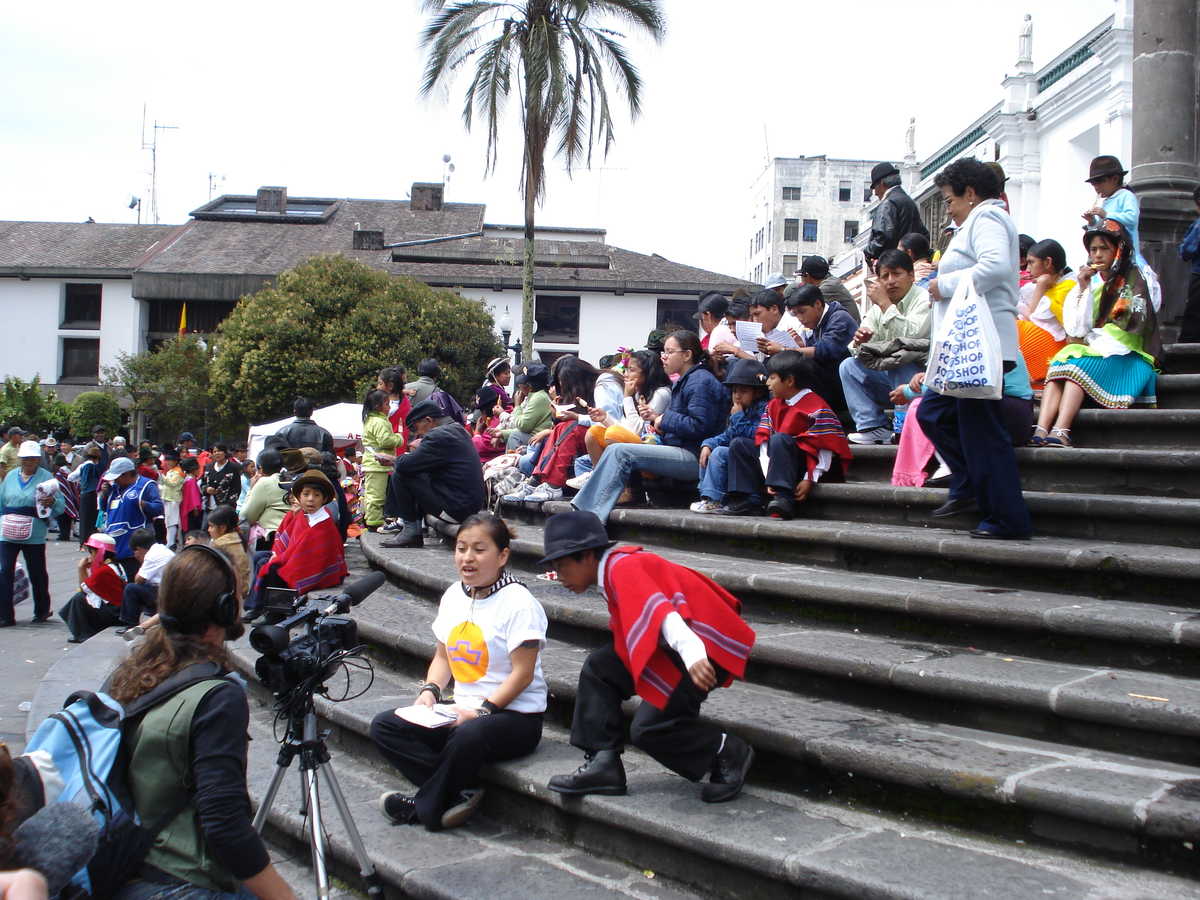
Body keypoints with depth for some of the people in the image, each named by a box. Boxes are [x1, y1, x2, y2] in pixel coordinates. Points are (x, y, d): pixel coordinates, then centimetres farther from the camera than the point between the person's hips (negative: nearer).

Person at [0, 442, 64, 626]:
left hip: (34, 536, -3)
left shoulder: (46, 477, -2)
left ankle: (42, 611, 26)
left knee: (37, 573, 8)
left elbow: (61, 505, -5)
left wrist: (52, 502, -26)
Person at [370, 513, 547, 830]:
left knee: (468, 736, -39)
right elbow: (443, 655, 18)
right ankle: (462, 792, -15)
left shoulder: (518, 602, -13)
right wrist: (430, 691, -1)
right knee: (384, 726, -7)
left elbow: (522, 674, -15)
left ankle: (424, 807, -12)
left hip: (515, 714, -8)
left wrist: (482, 710, -23)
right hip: (463, 710, 8)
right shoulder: (453, 596, 10)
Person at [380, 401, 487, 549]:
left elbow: (404, 465, -17)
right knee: (420, 477, 27)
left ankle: (411, 531, 1)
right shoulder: (458, 430, 14)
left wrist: (397, 459, 4)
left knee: (399, 475, -6)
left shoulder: (437, 436, -15)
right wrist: (420, 448, 9)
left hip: (456, 508, -10)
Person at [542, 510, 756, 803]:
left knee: (647, 727, -16)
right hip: (674, 647, 11)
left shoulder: (622, 568, -17)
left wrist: (691, 653, -45)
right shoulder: (617, 566, 15)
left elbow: (660, 610, -33)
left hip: (706, 645, -11)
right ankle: (603, 765, 5)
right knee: (598, 668, 6)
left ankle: (729, 753, 6)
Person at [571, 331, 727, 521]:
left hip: (694, 458, -11)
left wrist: (665, 420, -8)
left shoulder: (700, 381, -9)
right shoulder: (683, 382, 23)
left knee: (619, 452, -18)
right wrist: (657, 418, 5)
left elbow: (699, 425, -20)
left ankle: (592, 514, -20)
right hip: (680, 452, 11)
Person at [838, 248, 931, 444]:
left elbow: (911, 336, -28)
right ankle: (874, 427, -11)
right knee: (848, 366, -4)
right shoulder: (878, 307, 10)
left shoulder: (924, 299, -9)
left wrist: (885, 303, -22)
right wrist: (859, 342, -19)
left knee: (900, 369, -35)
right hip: (888, 373, 7)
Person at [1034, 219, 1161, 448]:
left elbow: (1135, 322, -5)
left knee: (1078, 366, -32)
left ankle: (1060, 432, -51)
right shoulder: (1091, 281, 18)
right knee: (1061, 360, -28)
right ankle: (1041, 431, -48)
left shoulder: (1133, 277, 5)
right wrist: (1082, 289, 0)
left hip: (1125, 355, -4)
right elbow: (1076, 329, 8)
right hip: (1092, 351, 4)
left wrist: (1093, 338, -5)